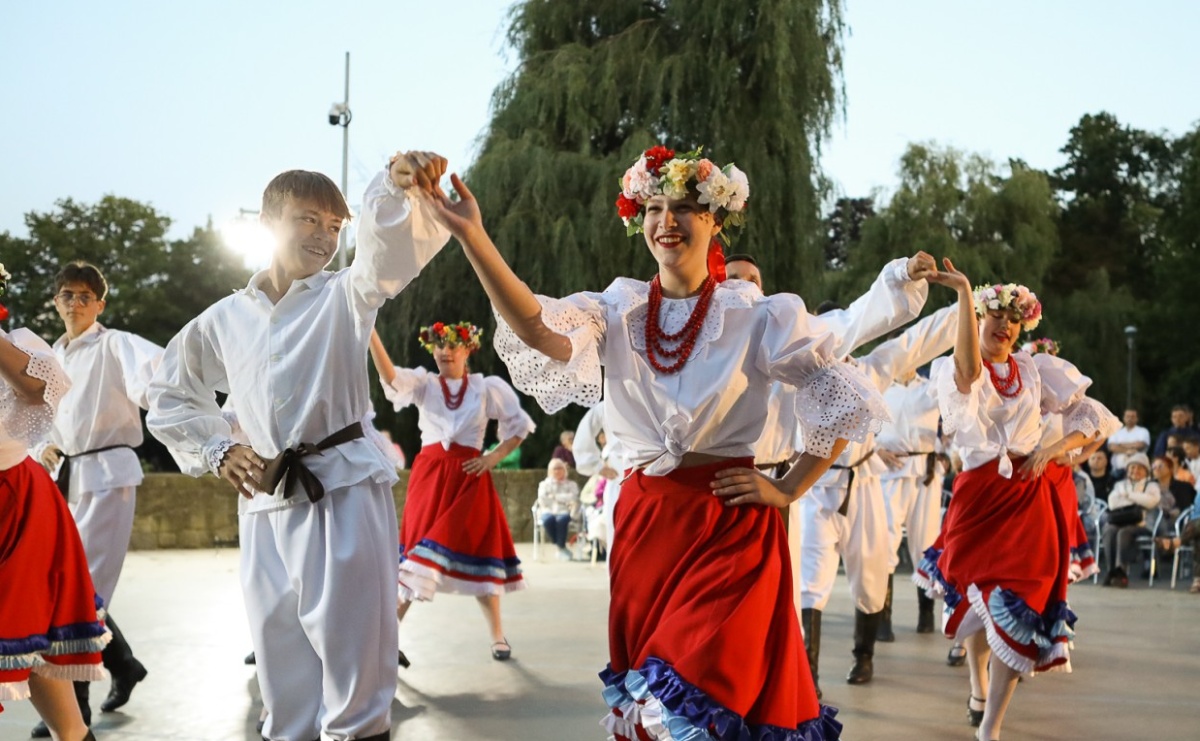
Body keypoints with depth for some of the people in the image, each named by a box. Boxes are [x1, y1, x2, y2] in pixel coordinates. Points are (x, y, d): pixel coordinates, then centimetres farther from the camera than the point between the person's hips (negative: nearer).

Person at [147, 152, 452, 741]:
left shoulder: (345, 296, 4)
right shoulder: (224, 320, 12)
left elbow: (390, 241, -16)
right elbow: (170, 396, 24)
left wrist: (403, 185, -37)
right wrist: (216, 452, 8)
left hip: (344, 492, -3)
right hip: (265, 502, 4)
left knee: (351, 656, -7)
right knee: (280, 652, 8)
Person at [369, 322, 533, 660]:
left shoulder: (488, 387, 5)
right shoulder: (423, 383, 4)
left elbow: (520, 425, 13)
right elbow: (390, 377, -17)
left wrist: (494, 457, -1)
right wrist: (370, 333, -32)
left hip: (469, 477, 0)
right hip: (429, 475, 0)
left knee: (477, 553, 4)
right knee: (418, 548, -5)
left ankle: (497, 636, 16)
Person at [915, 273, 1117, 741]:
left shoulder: (1035, 371, 9)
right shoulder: (956, 373, -2)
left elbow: (1091, 418, 11)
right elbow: (969, 372, -29)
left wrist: (1051, 451, -6)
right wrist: (965, 293, -35)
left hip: (1030, 500, 2)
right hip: (980, 496, -2)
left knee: (1018, 610, -8)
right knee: (981, 600, 11)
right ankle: (978, 690, 41)